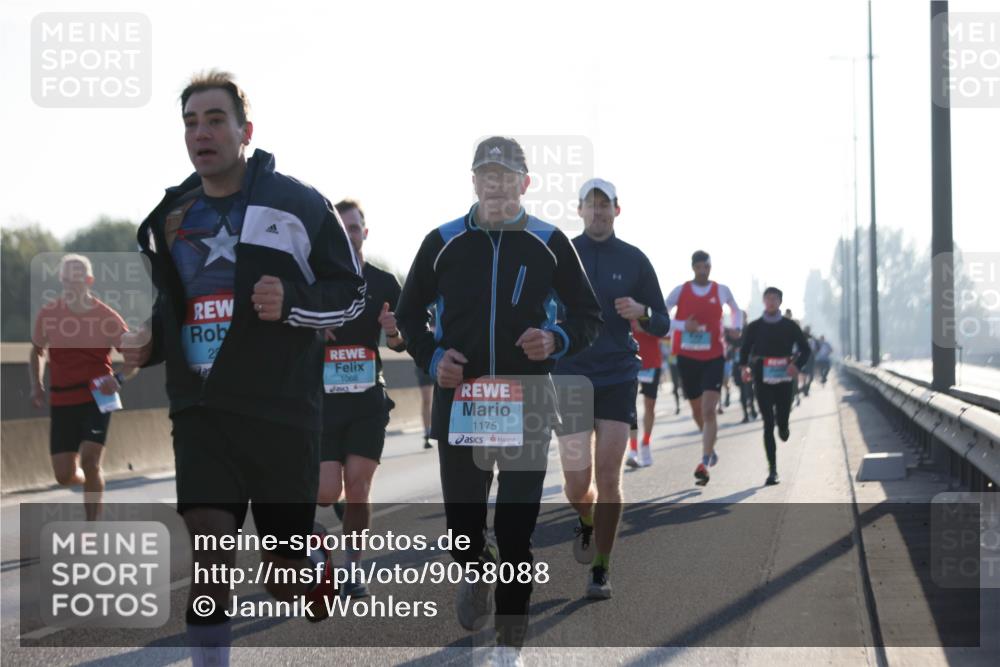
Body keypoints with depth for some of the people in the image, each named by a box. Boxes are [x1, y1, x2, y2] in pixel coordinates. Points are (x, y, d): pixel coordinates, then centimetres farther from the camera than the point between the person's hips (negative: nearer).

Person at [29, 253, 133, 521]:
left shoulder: (106, 317, -6)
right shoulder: (48, 314, 1)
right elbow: (37, 351, 17)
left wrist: (118, 378, -18)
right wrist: (36, 385, 3)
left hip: (97, 398, -2)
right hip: (62, 401, 3)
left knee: (89, 460, -17)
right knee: (64, 475, 0)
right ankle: (91, 481, 38)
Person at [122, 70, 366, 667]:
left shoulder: (298, 204, -2)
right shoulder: (169, 218, 12)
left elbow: (352, 293, 1)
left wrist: (293, 302, -17)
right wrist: (149, 345, 4)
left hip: (283, 410, -3)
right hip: (201, 410, 3)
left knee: (285, 581, 5)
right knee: (209, 547, -14)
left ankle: (315, 558, 41)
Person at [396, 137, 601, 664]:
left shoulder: (549, 244, 3)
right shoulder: (443, 243, 6)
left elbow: (588, 316, 9)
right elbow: (409, 312, 16)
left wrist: (557, 340, -12)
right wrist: (431, 357, -2)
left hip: (526, 403, -1)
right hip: (459, 399, 1)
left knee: (518, 530, -2)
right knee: (461, 520, 5)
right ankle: (475, 569, 41)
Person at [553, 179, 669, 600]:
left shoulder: (634, 260, 4)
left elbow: (661, 326, 8)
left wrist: (641, 313, -14)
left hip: (618, 379, 0)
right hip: (570, 379, 0)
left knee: (608, 477, -7)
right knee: (577, 484, 0)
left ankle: (601, 571, 3)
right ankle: (587, 525, 36)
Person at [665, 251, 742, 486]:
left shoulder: (721, 291, 2)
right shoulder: (680, 291, 0)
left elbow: (736, 310, 21)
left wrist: (737, 327, 1)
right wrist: (683, 326, -16)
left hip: (714, 358, -2)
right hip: (687, 358, 2)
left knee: (708, 410, -15)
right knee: (697, 411, 13)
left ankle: (704, 463, -19)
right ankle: (710, 448, 40)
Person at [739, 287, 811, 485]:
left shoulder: (790, 326, 5)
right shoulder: (754, 327, 5)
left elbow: (805, 350, 7)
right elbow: (744, 350, 13)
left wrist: (796, 365, -11)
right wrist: (745, 367, -4)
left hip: (784, 379, 1)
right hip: (763, 380, -1)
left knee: (782, 421, 2)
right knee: (768, 424, -7)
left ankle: (783, 428, 43)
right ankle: (772, 470, -6)